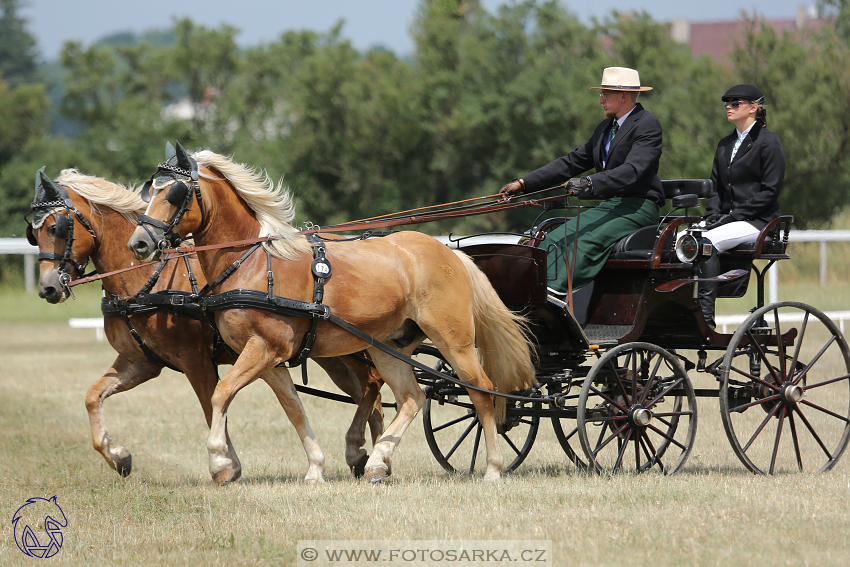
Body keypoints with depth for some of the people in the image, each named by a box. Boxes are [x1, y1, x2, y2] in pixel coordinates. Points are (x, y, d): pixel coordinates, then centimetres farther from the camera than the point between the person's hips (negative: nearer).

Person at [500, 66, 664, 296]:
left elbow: (631, 171, -23)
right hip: (609, 206, 8)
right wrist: (522, 183, 12)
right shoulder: (605, 128, 20)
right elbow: (572, 162, 20)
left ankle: (558, 292, -43)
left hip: (639, 208, -8)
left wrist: (589, 184, -38)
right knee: (556, 239, -13)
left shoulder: (648, 125, -9)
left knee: (586, 241, -32)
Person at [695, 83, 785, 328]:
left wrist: (734, 215, -16)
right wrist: (713, 215, -2)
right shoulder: (725, 144, 19)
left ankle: (706, 316, -32)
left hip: (757, 221, -7)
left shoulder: (768, 141, -4)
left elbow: (770, 190, -11)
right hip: (727, 219, 7)